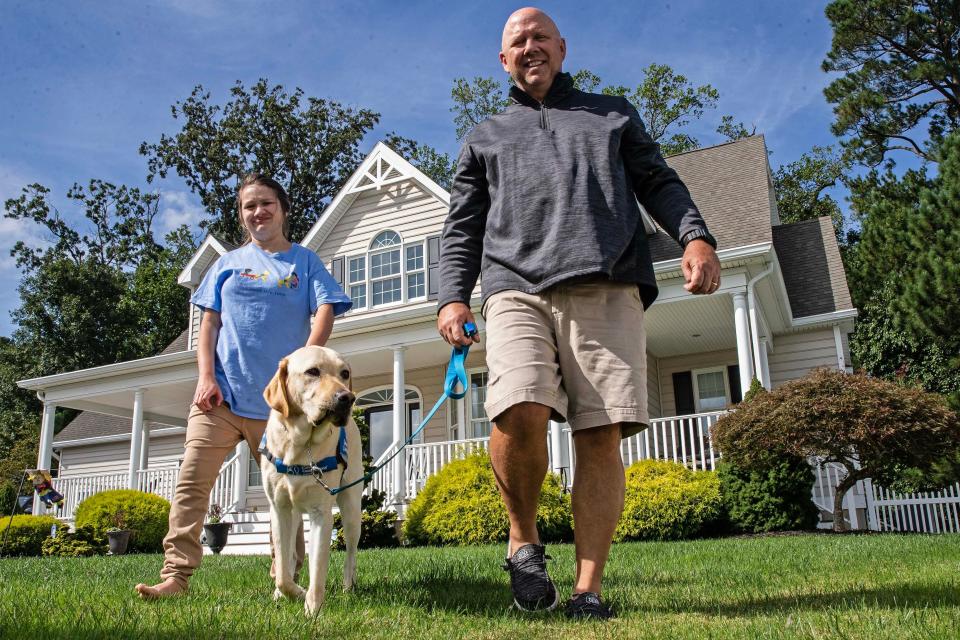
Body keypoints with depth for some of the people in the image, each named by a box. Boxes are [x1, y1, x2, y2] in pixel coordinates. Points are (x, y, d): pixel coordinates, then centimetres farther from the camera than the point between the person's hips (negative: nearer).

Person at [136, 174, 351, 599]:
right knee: (192, 480, -8)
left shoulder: (305, 262, 9)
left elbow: (325, 313, -2)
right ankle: (175, 575, -3)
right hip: (222, 392, 1)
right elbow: (209, 323, 10)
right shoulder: (228, 264, 14)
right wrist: (206, 377, -4)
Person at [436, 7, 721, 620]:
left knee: (601, 435, -10)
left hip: (607, 289, 1)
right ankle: (524, 539, 1)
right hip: (517, 288, 0)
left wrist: (696, 236, -1)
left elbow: (660, 182, 20)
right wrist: (454, 296, 4)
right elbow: (462, 228, 21)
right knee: (519, 413, -24)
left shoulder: (613, 113, 29)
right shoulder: (485, 137, 29)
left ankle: (588, 591, -3)